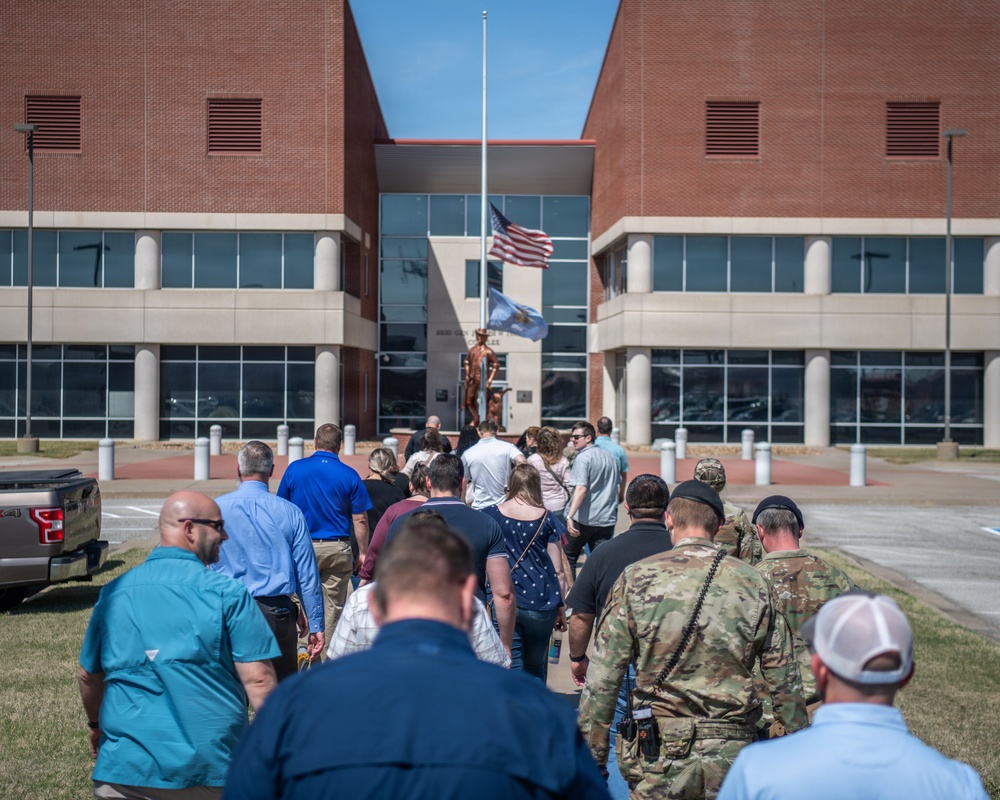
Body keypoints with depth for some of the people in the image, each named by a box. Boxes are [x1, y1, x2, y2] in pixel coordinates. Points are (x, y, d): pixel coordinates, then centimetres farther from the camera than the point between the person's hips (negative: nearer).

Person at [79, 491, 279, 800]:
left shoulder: (113, 594, 3)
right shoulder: (226, 593, -11)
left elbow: (89, 676, 15)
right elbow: (258, 680, -15)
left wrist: (96, 724, 33)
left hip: (127, 765, 3)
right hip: (211, 768, -3)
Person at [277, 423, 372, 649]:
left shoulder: (294, 469, -1)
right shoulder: (349, 475, -4)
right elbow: (360, 519, -3)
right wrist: (363, 553, 6)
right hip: (338, 549, 0)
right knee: (333, 607, 8)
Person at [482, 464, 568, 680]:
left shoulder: (490, 516, 0)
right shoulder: (547, 519, -1)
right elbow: (558, 571, 1)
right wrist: (561, 608, 11)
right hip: (540, 604, 1)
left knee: (510, 668, 4)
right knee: (535, 669, 17)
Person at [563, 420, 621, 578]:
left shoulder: (583, 458, -12)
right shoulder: (610, 457, 12)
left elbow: (581, 489, -24)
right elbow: (618, 485, 25)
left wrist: (570, 516, -32)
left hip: (583, 518, -6)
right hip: (607, 519, 6)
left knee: (568, 558, 9)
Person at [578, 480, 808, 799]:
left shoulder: (635, 579, -6)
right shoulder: (754, 583, 0)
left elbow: (602, 680, -5)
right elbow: (785, 681, 4)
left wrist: (592, 759, 3)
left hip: (660, 756, -2)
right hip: (732, 756, 2)